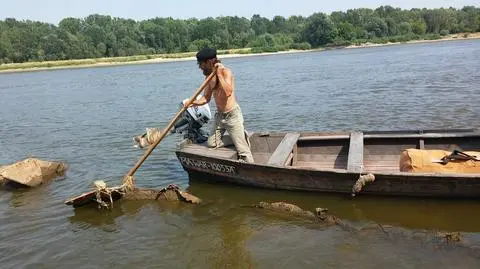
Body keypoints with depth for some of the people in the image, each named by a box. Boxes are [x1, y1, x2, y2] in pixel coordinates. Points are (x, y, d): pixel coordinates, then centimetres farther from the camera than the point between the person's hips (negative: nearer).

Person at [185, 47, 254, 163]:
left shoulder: (226, 72, -15)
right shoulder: (209, 76, 7)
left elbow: (228, 92, -32)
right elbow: (206, 98, 11)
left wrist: (219, 74, -27)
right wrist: (193, 103, -7)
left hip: (232, 115, -8)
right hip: (219, 116, 8)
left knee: (242, 150, -7)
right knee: (211, 143, 7)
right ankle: (240, 138, 16)